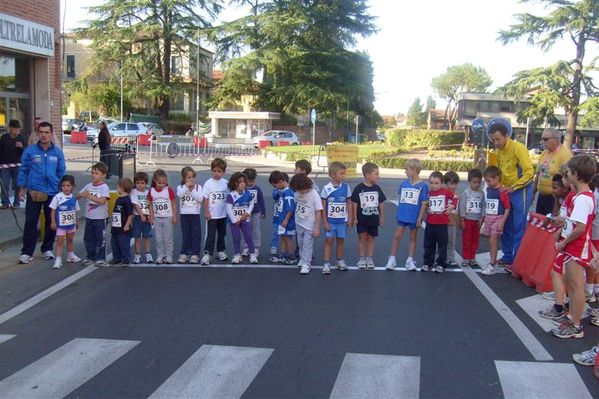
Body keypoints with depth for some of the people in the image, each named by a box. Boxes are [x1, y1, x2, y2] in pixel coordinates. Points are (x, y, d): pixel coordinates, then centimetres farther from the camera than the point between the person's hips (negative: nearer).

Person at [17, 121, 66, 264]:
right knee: (31, 222, 0)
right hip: (34, 192, -2)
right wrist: (22, 188, 1)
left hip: (53, 192, 2)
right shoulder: (30, 151, -2)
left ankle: (47, 249, 24)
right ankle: (27, 252, 7)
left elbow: (61, 172, 10)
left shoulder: (58, 153, 3)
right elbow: (23, 170, 4)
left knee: (51, 222, 9)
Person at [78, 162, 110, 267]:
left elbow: (102, 201, -25)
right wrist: (82, 194, -14)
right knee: (88, 238, 12)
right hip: (89, 217, 6)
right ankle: (91, 257, 24)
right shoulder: (88, 186, 6)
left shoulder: (104, 187, -11)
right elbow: (78, 196, 8)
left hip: (100, 218, -6)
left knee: (100, 238, 2)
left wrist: (89, 196, -26)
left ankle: (101, 258, 12)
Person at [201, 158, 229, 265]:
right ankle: (207, 254, 1)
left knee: (222, 234, 16)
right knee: (210, 235, -2)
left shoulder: (226, 183, -1)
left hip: (223, 214, 4)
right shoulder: (208, 183, -9)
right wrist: (206, 212, -11)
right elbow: (205, 199, -8)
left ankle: (220, 251, 30)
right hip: (211, 215, -4)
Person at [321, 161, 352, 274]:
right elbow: (323, 206, -6)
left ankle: (340, 261, 27)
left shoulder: (346, 187, -2)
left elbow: (349, 203, 5)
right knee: (329, 240, -2)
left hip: (342, 220, 2)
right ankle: (326, 263, 2)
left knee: (341, 240, 11)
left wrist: (349, 218, 3)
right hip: (330, 221, -2)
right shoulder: (326, 189, -10)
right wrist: (325, 222, -8)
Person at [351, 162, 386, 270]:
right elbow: (354, 204, -6)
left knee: (371, 239, 10)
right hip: (362, 219, -3)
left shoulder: (377, 188, 1)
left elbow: (381, 203, 8)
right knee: (362, 238, 5)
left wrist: (382, 217, 8)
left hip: (374, 219, 3)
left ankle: (370, 259, 18)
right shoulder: (358, 188, -10)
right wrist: (355, 218, -7)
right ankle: (362, 259, 14)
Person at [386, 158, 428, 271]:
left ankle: (410, 261, 19)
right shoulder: (404, 183, 3)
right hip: (402, 215, 3)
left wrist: (420, 218, -10)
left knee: (413, 238, 10)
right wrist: (398, 213, 12)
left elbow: (424, 204, -8)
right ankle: (392, 260, 7)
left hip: (414, 217, -3)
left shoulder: (423, 186, -9)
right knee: (397, 236, 1)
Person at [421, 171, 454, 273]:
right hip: (430, 223, 3)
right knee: (429, 245, 11)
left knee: (442, 245, 5)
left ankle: (441, 264, 14)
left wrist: (451, 207, -5)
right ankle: (427, 263, 21)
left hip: (442, 224, -3)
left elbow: (454, 198, 9)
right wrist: (425, 209, -3)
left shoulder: (446, 192, -6)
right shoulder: (428, 193, 2)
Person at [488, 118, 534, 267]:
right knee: (506, 225, 12)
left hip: (521, 190, -8)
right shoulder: (499, 151, 8)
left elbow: (529, 172, -18)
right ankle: (508, 256, 22)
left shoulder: (518, 148, -15)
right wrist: (501, 186, 3)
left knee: (519, 227, -5)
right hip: (508, 191, 8)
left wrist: (513, 187, -19)